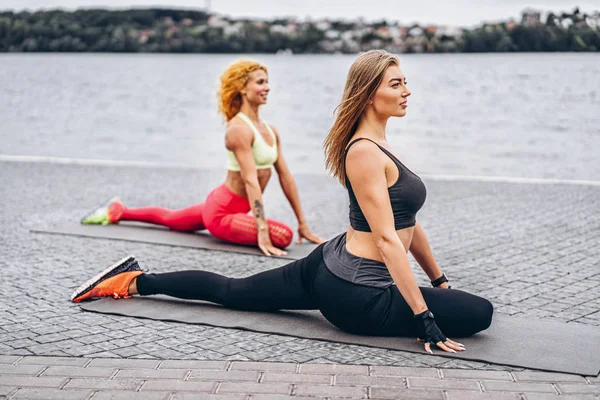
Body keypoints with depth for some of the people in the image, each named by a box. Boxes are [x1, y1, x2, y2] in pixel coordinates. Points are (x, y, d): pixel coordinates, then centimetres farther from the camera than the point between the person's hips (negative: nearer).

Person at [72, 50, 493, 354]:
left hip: (329, 267, 10)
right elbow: (387, 240, -25)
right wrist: (425, 320, -26)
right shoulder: (364, 152, -20)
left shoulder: (377, 146, 12)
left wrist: (440, 280, 21)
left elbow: (409, 222, 18)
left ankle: (134, 282, 28)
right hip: (355, 294, -10)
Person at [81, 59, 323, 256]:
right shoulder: (239, 129, -23)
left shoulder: (270, 131, 4)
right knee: (283, 235, -26)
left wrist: (303, 225, 4)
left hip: (236, 207, 9)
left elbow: (285, 176, 5)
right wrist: (262, 232, -37)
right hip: (222, 211, -9)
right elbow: (250, 180, -31)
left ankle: (118, 211, 47)